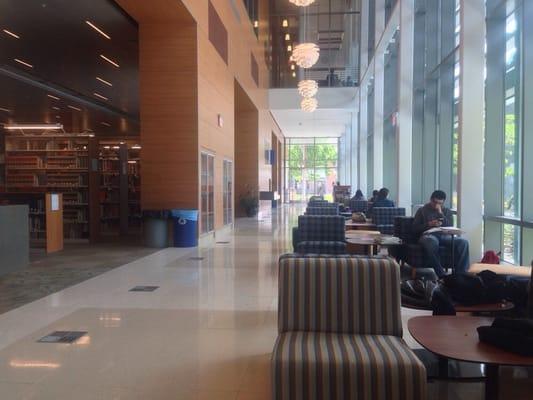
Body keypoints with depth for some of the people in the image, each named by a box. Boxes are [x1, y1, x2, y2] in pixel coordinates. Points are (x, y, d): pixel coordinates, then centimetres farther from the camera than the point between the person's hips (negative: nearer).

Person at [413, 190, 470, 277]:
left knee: (463, 242, -25)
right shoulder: (422, 210, 12)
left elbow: (450, 228, 2)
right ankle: (441, 274, -39)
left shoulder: (447, 211, 19)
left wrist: (440, 213, -5)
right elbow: (415, 228, 5)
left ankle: (460, 272, -24)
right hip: (428, 236, -3)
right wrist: (428, 224, -11)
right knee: (432, 241, -41)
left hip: (444, 236, 3)